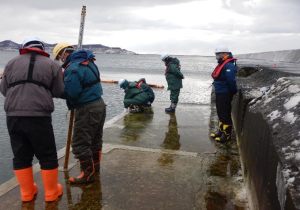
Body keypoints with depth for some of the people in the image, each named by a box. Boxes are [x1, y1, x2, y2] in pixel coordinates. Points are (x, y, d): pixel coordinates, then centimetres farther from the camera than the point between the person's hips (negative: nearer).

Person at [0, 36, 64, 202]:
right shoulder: (52, 64, 8)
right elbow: (59, 92, 7)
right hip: (39, 117, -3)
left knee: (21, 156, 17)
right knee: (47, 156, 11)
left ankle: (27, 192, 30)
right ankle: (51, 192, 24)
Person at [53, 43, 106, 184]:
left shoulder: (73, 68, -19)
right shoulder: (88, 62, 10)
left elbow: (70, 93, -25)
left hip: (87, 109, -10)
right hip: (99, 104, 10)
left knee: (80, 143, 1)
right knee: (96, 138, 21)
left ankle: (88, 174, 10)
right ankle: (95, 166, 38)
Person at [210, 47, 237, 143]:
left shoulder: (229, 65, -19)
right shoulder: (222, 64, 14)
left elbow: (231, 81, -26)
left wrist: (232, 92, -17)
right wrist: (217, 91, 16)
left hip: (225, 94, -10)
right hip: (219, 93, 10)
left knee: (225, 114, -2)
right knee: (220, 113, 19)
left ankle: (227, 134, 7)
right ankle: (221, 131, 31)